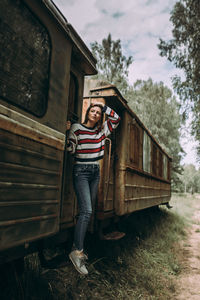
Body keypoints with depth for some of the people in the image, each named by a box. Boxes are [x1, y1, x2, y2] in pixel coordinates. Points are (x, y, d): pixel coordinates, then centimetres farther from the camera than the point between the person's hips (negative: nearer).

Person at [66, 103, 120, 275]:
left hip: (95, 172, 6)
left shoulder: (102, 130, 11)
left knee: (88, 211, 6)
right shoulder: (77, 128, -1)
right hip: (81, 171, -6)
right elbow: (70, 150, -7)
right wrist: (67, 133, -18)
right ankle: (77, 252, -10)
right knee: (86, 211, -17)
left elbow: (116, 119, 16)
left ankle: (78, 245, 18)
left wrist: (103, 107, 8)